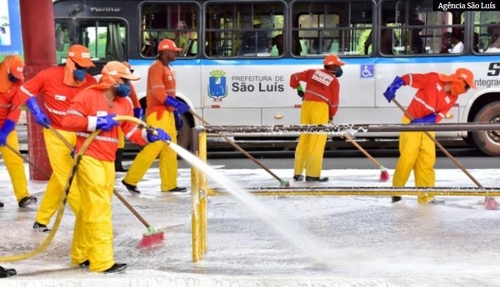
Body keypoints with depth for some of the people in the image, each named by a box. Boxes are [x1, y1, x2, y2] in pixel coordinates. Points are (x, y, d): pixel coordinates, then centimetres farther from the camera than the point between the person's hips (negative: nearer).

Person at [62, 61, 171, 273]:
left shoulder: (124, 104, 12)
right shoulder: (87, 96, -9)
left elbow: (132, 132, 7)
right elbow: (68, 120, -14)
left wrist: (150, 135, -11)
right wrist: (96, 122, -20)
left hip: (108, 162, 8)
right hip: (89, 159, -8)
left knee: (90, 209, 15)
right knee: (98, 208, -11)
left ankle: (81, 255, 26)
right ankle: (102, 261, -9)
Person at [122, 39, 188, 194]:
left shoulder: (167, 68, 18)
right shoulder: (156, 67, -12)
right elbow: (158, 93, -22)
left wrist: (176, 113, 18)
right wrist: (177, 105, -22)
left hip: (167, 113, 10)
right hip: (157, 114, -10)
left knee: (170, 149, 9)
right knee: (154, 147, -13)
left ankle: (169, 184, 13)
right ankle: (130, 180, -6)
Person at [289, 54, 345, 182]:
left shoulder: (313, 72, 11)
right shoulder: (334, 81, 1)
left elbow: (294, 77, 13)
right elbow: (334, 102, 0)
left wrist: (299, 88, 30)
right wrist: (331, 115, 16)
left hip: (307, 105, 5)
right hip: (320, 108, -5)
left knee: (304, 139, 11)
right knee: (317, 142, -1)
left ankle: (297, 173, 14)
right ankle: (312, 174, -3)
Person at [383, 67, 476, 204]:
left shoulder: (452, 98, 2)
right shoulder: (434, 79, -14)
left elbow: (438, 116, -6)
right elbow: (408, 78, -13)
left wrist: (422, 122, -23)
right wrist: (392, 89, -24)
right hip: (411, 122, -6)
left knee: (428, 160, 2)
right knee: (408, 157, -9)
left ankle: (426, 196, 6)